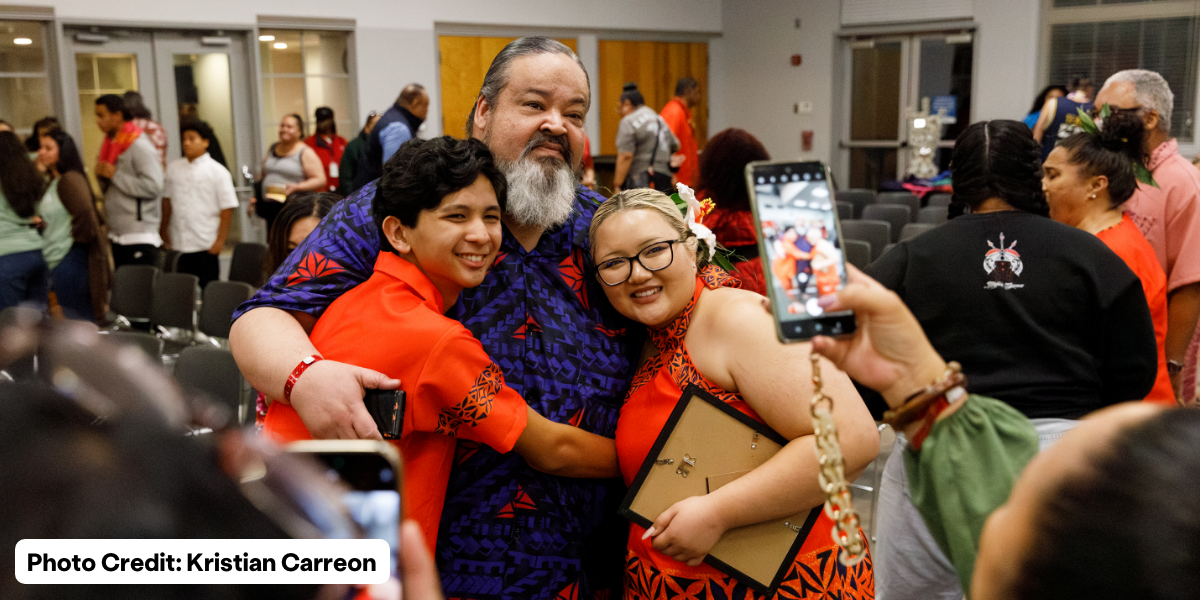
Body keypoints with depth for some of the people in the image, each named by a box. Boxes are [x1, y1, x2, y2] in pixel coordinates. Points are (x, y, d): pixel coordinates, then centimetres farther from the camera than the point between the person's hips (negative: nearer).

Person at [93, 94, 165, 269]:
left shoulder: (140, 146, -11)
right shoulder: (110, 145, 15)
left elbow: (153, 187, -22)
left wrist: (115, 175, -16)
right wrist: (101, 176, 0)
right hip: (117, 237, 9)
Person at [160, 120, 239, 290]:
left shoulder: (217, 172, -4)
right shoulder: (174, 167, 10)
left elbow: (227, 208, -7)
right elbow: (167, 198, 18)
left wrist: (220, 240, -11)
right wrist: (164, 229, 15)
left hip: (206, 245, -4)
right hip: (179, 244, 4)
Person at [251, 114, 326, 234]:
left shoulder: (305, 153, -3)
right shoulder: (272, 149, 16)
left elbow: (320, 180, -9)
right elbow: (264, 175, 25)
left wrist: (296, 187, -20)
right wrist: (256, 196, 13)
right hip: (271, 208, 6)